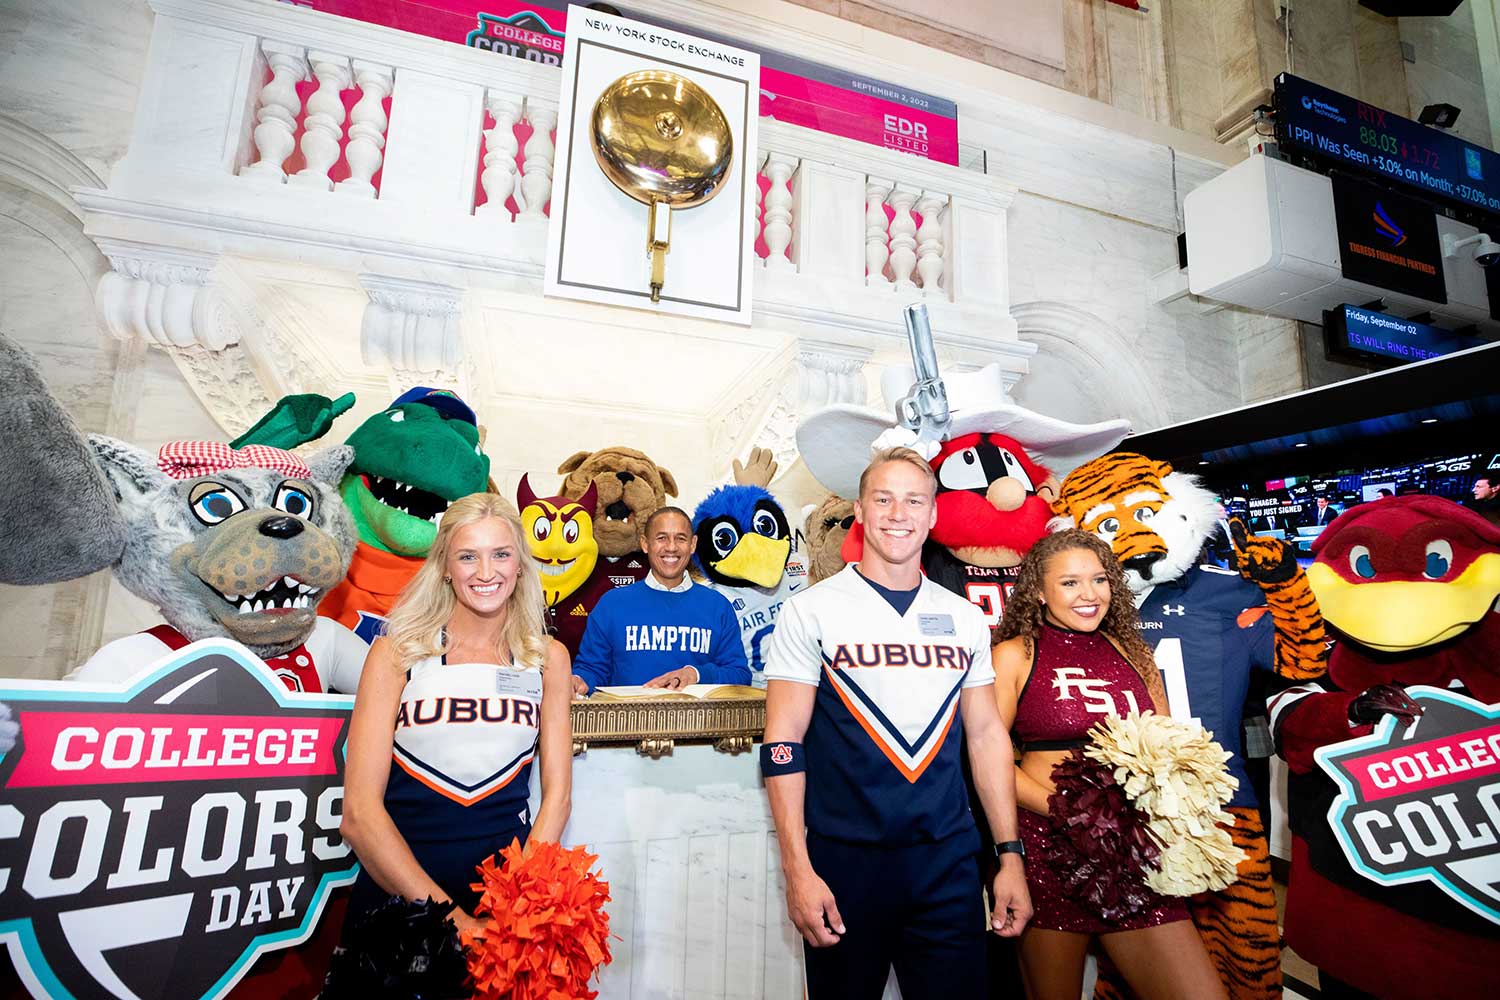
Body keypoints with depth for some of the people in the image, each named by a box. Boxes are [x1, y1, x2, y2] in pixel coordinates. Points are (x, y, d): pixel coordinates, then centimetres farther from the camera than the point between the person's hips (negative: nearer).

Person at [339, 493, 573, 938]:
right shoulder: (396, 652, -1)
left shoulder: (548, 657, 5)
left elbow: (556, 795, 4)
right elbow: (359, 811, -5)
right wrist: (452, 919, -13)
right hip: (397, 888, 0)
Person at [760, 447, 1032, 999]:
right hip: (845, 858, -3)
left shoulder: (965, 617, 5)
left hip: (950, 857, 3)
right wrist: (797, 870, -12)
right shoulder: (811, 610, -7)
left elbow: (987, 733, 10)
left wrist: (1010, 854, 7)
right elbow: (783, 743, -9)